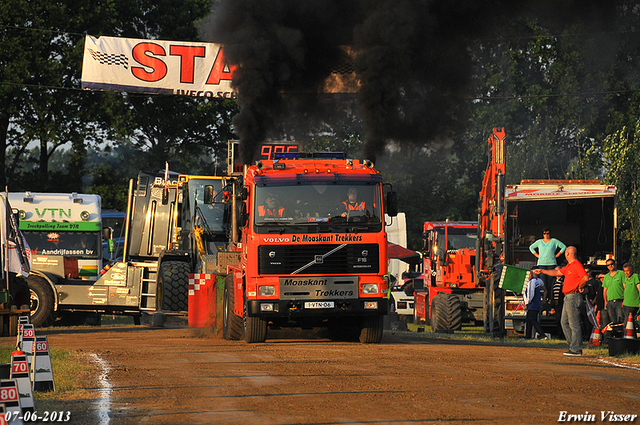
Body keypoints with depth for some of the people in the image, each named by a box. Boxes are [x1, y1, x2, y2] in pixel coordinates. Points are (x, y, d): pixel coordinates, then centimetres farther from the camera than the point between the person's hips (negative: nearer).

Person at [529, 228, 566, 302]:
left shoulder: (554, 241, 7)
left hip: (551, 263, -1)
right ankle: (544, 298, -6)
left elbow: (564, 247, 10)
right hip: (541, 263, 1)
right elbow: (531, 247, 26)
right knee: (543, 281, -7)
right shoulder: (539, 242, 13)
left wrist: (557, 255, 5)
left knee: (550, 281, -8)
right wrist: (536, 255, 14)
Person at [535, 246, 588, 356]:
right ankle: (573, 346, 17)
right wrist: (542, 271, 33)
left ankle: (576, 349, -9)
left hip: (573, 296, -11)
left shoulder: (577, 265, -13)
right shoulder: (568, 266, 19)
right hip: (568, 297, 11)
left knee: (574, 324, -9)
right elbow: (557, 272, 30)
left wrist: (579, 287, -11)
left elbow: (585, 278, -25)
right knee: (564, 322, 14)